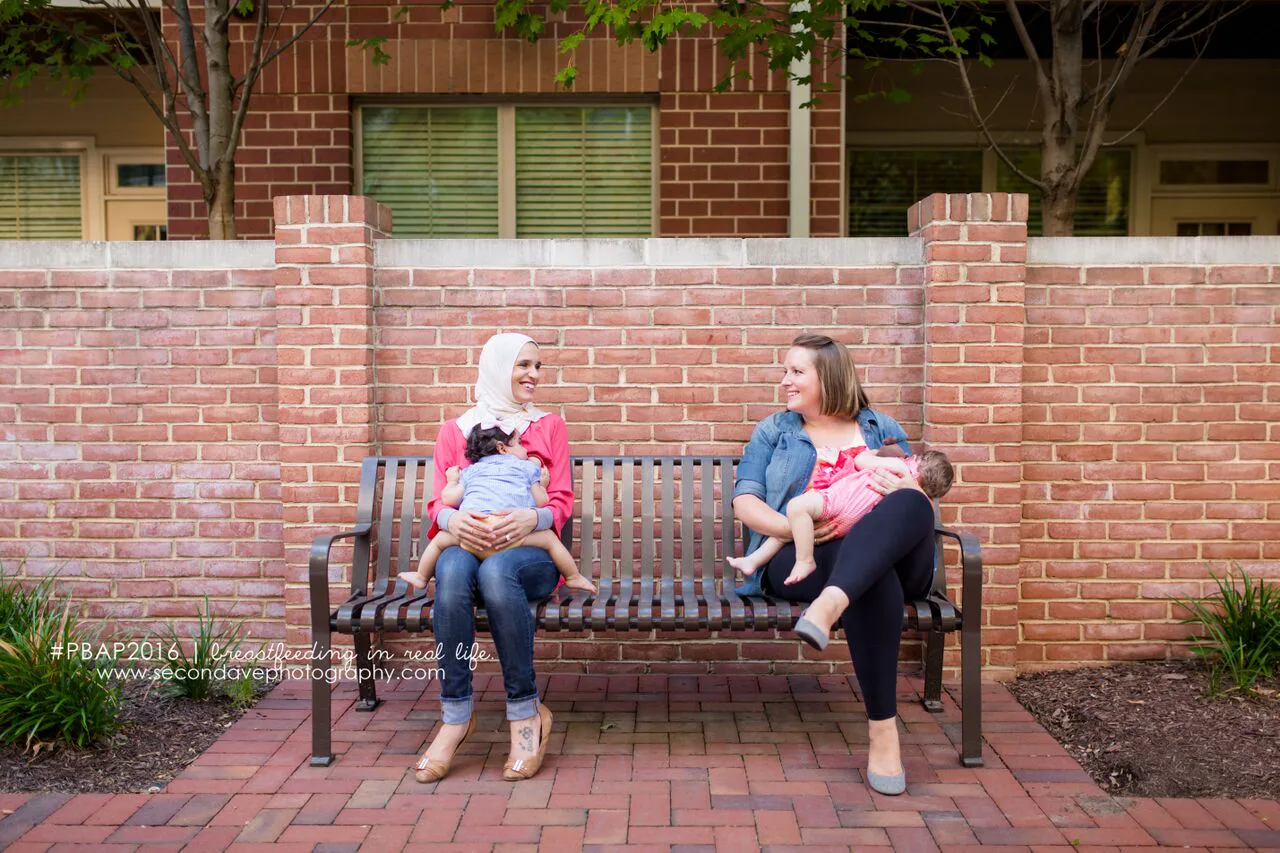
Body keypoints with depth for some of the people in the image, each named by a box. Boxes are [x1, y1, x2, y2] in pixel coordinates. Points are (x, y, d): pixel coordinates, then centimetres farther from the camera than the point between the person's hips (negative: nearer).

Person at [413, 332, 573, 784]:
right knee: (452, 571, -36)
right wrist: (453, 518, -16)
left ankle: (526, 711, -26)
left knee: (496, 572, -37)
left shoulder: (549, 426, 16)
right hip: (466, 543, 1)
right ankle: (456, 714, -27)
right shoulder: (454, 430, 17)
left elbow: (562, 501, 7)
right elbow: (437, 501, 9)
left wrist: (532, 517, -17)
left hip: (530, 550, -1)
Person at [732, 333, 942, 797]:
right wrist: (795, 527, -13)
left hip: (894, 560, 1)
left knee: (909, 503, -35)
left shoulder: (882, 428, 23)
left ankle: (828, 606, -56)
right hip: (801, 558, -1)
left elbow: (921, 497, 16)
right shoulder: (773, 431, 21)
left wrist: (899, 488, -10)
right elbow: (744, 501, 8)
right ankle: (882, 727, -36)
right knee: (872, 580, -38)